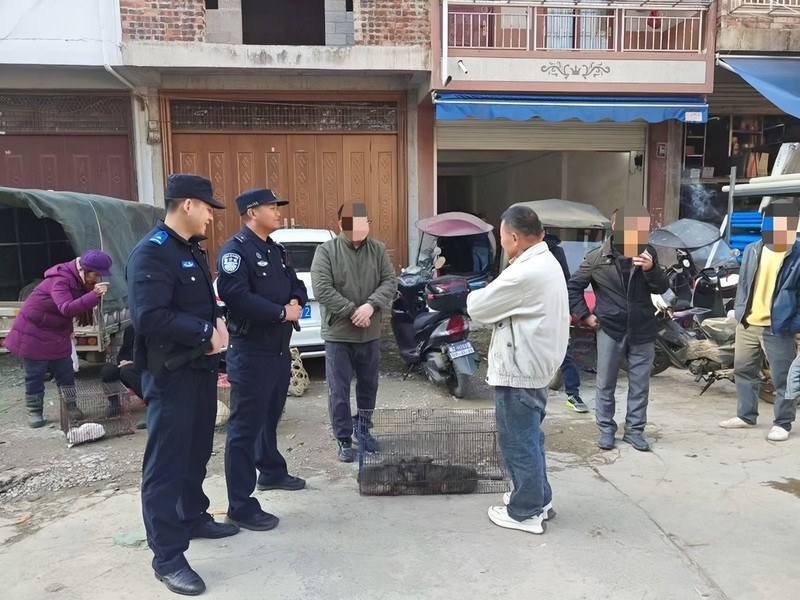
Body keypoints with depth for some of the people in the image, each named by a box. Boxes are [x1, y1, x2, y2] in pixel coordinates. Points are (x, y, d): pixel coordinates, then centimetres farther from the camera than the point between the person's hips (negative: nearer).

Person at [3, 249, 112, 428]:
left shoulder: (79, 280, -1)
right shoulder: (60, 280, -29)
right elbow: (67, 308, -44)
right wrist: (94, 295, -54)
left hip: (57, 334, 7)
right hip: (34, 333, -7)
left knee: (66, 372, 6)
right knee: (35, 375, 3)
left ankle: (71, 407, 14)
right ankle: (34, 412, 16)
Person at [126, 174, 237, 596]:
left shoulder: (193, 251, 12)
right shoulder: (151, 253, -18)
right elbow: (148, 317, -28)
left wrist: (218, 325, 2)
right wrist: (206, 332, -21)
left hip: (201, 367, 9)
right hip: (170, 374, -9)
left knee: (197, 451, 21)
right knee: (167, 462, -1)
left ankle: (194, 518, 39)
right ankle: (167, 558, 9)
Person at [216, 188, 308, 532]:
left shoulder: (275, 251, 14)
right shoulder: (235, 250, -14)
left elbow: (295, 284, 19)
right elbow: (236, 297, -27)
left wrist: (296, 302, -5)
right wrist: (282, 312, -19)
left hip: (279, 349, 9)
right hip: (250, 352, -9)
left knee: (270, 417, 24)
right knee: (245, 427, -3)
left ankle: (271, 472, 43)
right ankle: (241, 507, 4)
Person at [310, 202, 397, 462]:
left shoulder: (378, 249, 3)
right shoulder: (326, 251, -7)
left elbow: (390, 281, -3)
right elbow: (322, 289, -16)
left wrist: (371, 305, -20)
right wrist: (353, 311, -19)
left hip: (370, 334, 4)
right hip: (338, 334, -3)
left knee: (369, 386, 16)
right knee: (339, 391, 4)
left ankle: (363, 429, 37)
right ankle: (344, 439, 19)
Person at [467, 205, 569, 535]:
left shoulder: (525, 273, -25)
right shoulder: (547, 263, 9)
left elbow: (479, 308, -16)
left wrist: (475, 295, 5)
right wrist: (491, 293, 1)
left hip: (518, 370, -10)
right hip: (535, 364, 10)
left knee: (518, 441, 3)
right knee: (529, 437, 21)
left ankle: (526, 512, 16)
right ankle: (538, 497, 34)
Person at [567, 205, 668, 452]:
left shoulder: (647, 253, 1)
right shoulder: (597, 256, -4)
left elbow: (662, 288, 0)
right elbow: (573, 286, 4)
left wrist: (651, 270, -19)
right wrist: (585, 315, -2)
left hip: (642, 330, 2)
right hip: (610, 329, -2)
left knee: (640, 385, 9)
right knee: (605, 383, 7)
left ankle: (634, 430, 23)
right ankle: (606, 429, 21)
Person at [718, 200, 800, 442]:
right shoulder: (752, 250, 7)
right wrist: (738, 311, 11)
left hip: (778, 328, -5)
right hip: (747, 324, 6)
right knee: (743, 371, 15)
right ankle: (746, 415, 29)